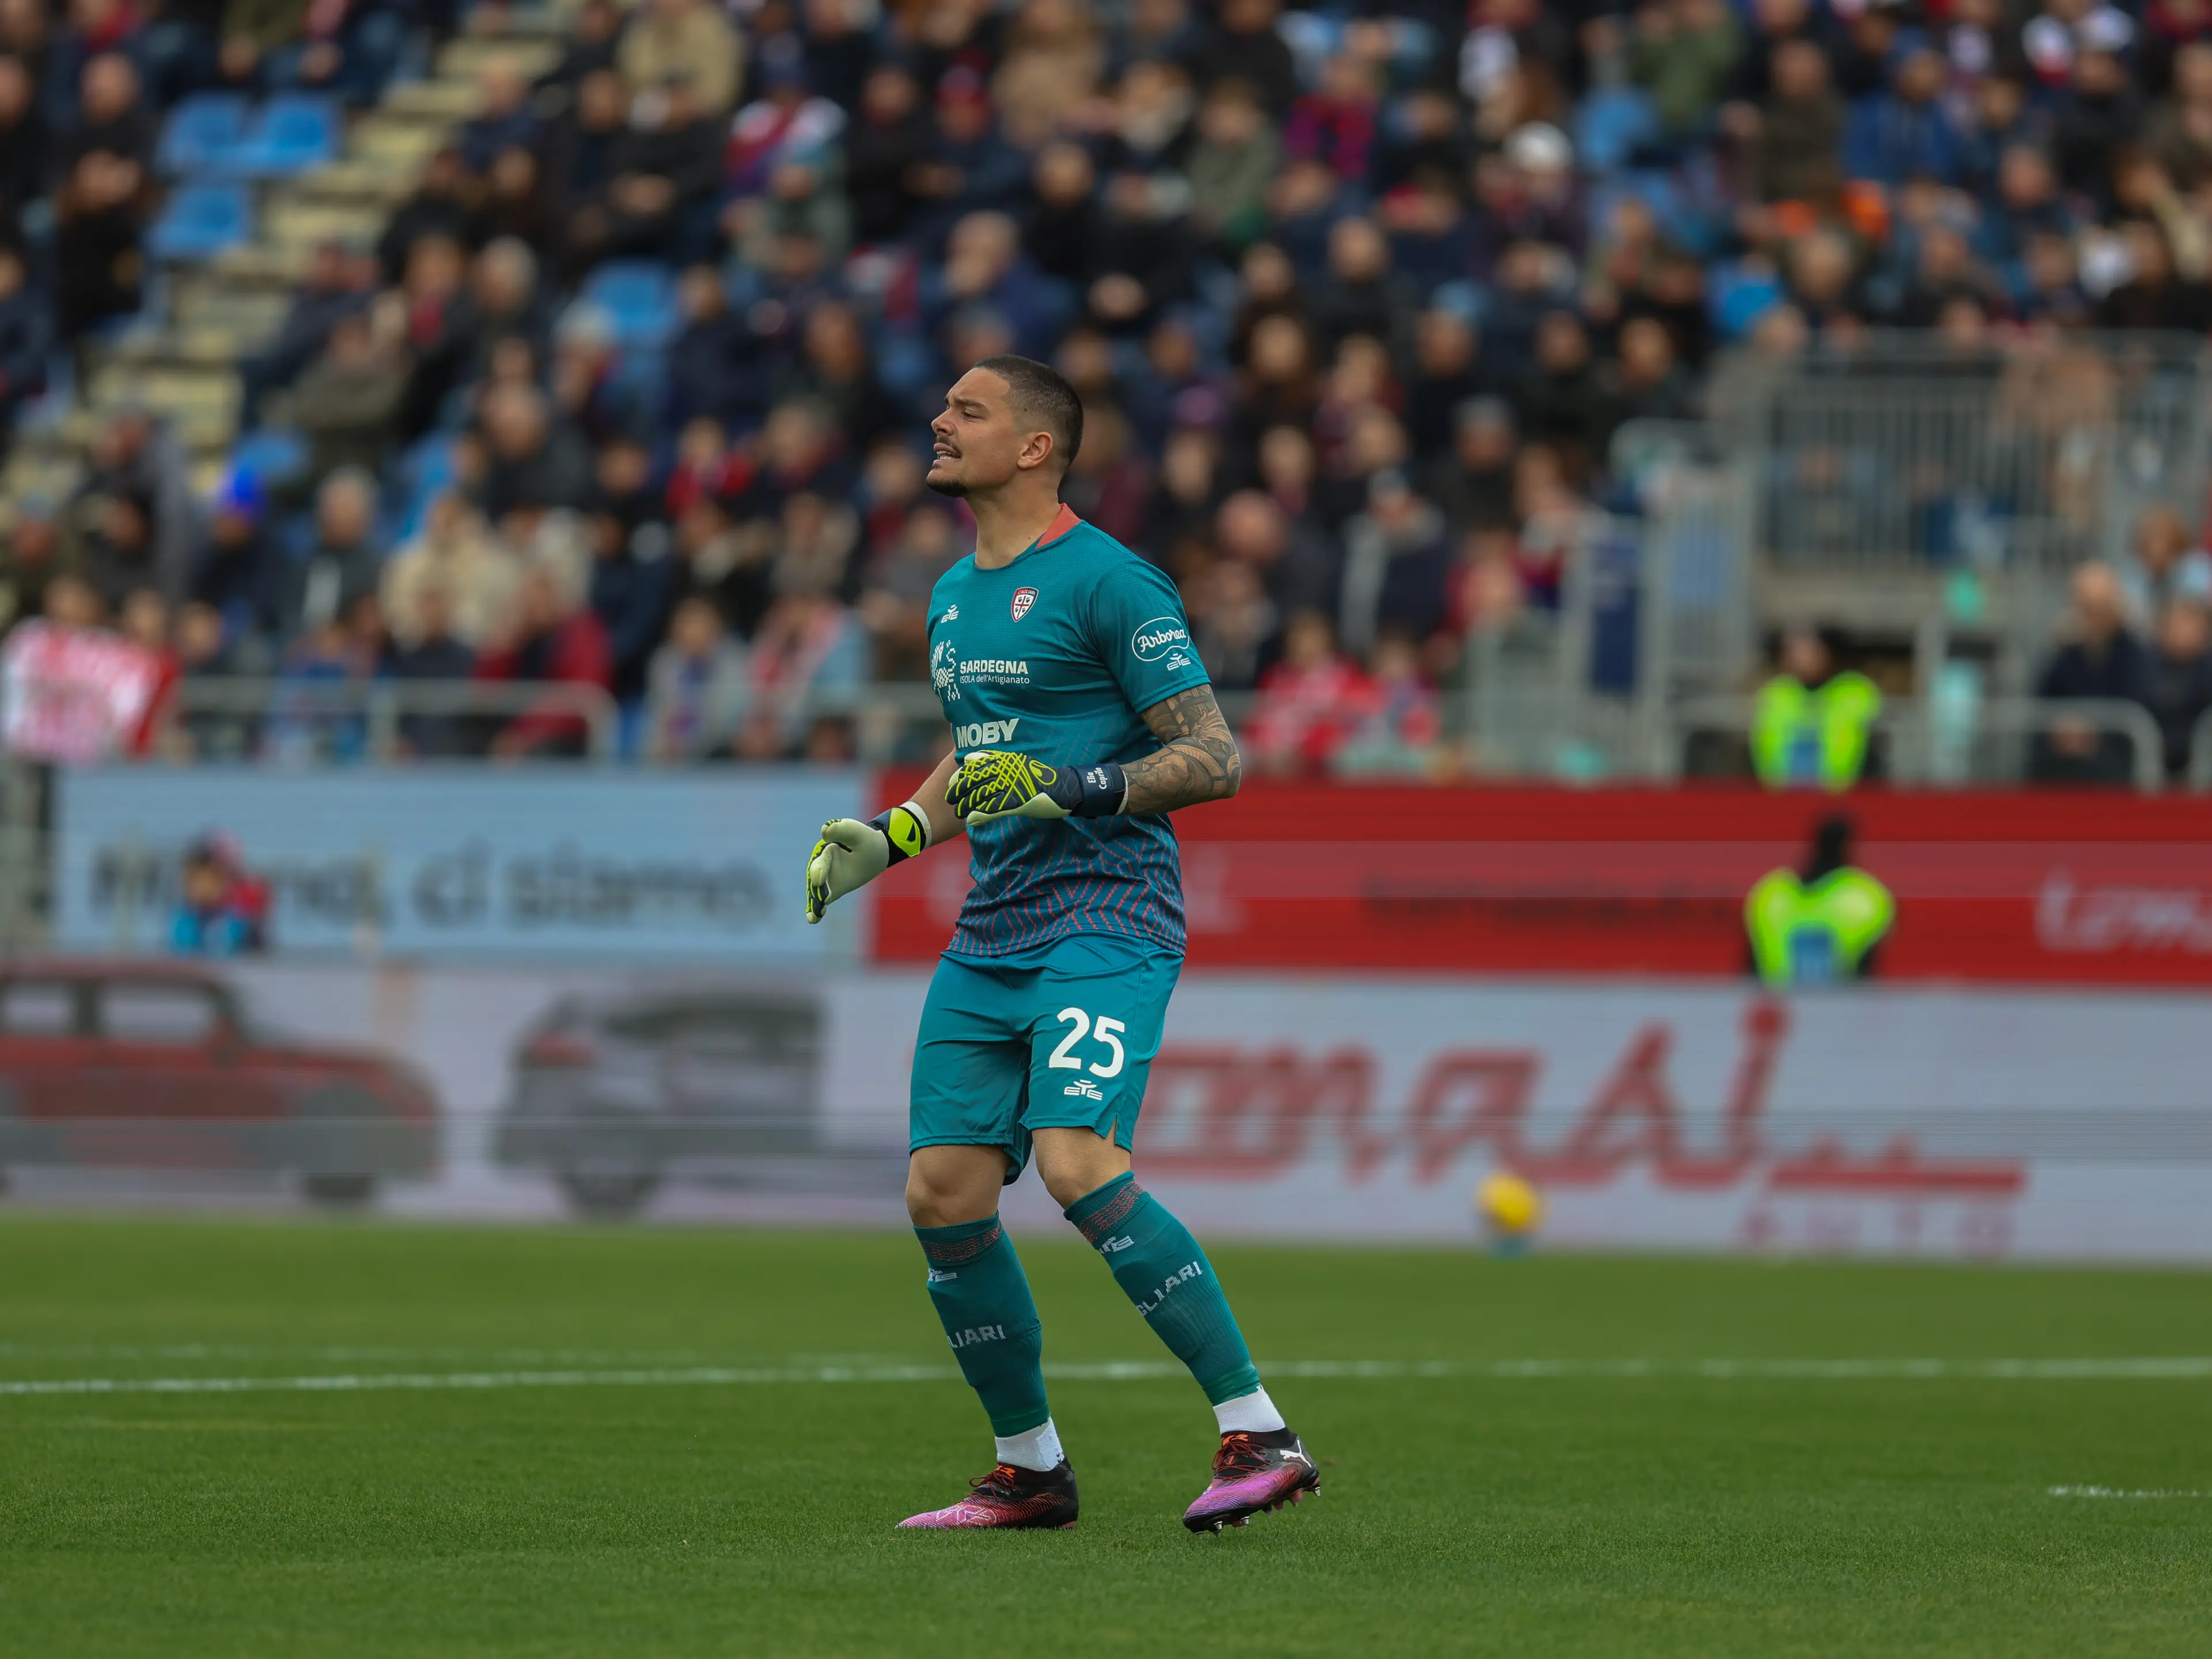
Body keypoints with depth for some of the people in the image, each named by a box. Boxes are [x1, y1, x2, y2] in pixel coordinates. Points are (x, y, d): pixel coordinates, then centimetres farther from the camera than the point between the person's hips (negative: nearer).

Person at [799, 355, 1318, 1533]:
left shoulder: (1106, 581, -8)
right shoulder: (954, 598, 18)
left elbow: (1214, 759, -10)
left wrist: (1071, 788, -21)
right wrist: (890, 836, 17)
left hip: (1107, 915, -8)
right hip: (989, 936, 8)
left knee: (1079, 1165, -25)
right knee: (942, 1194, 1)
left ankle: (1259, 1436, -20)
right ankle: (1029, 1470, 15)